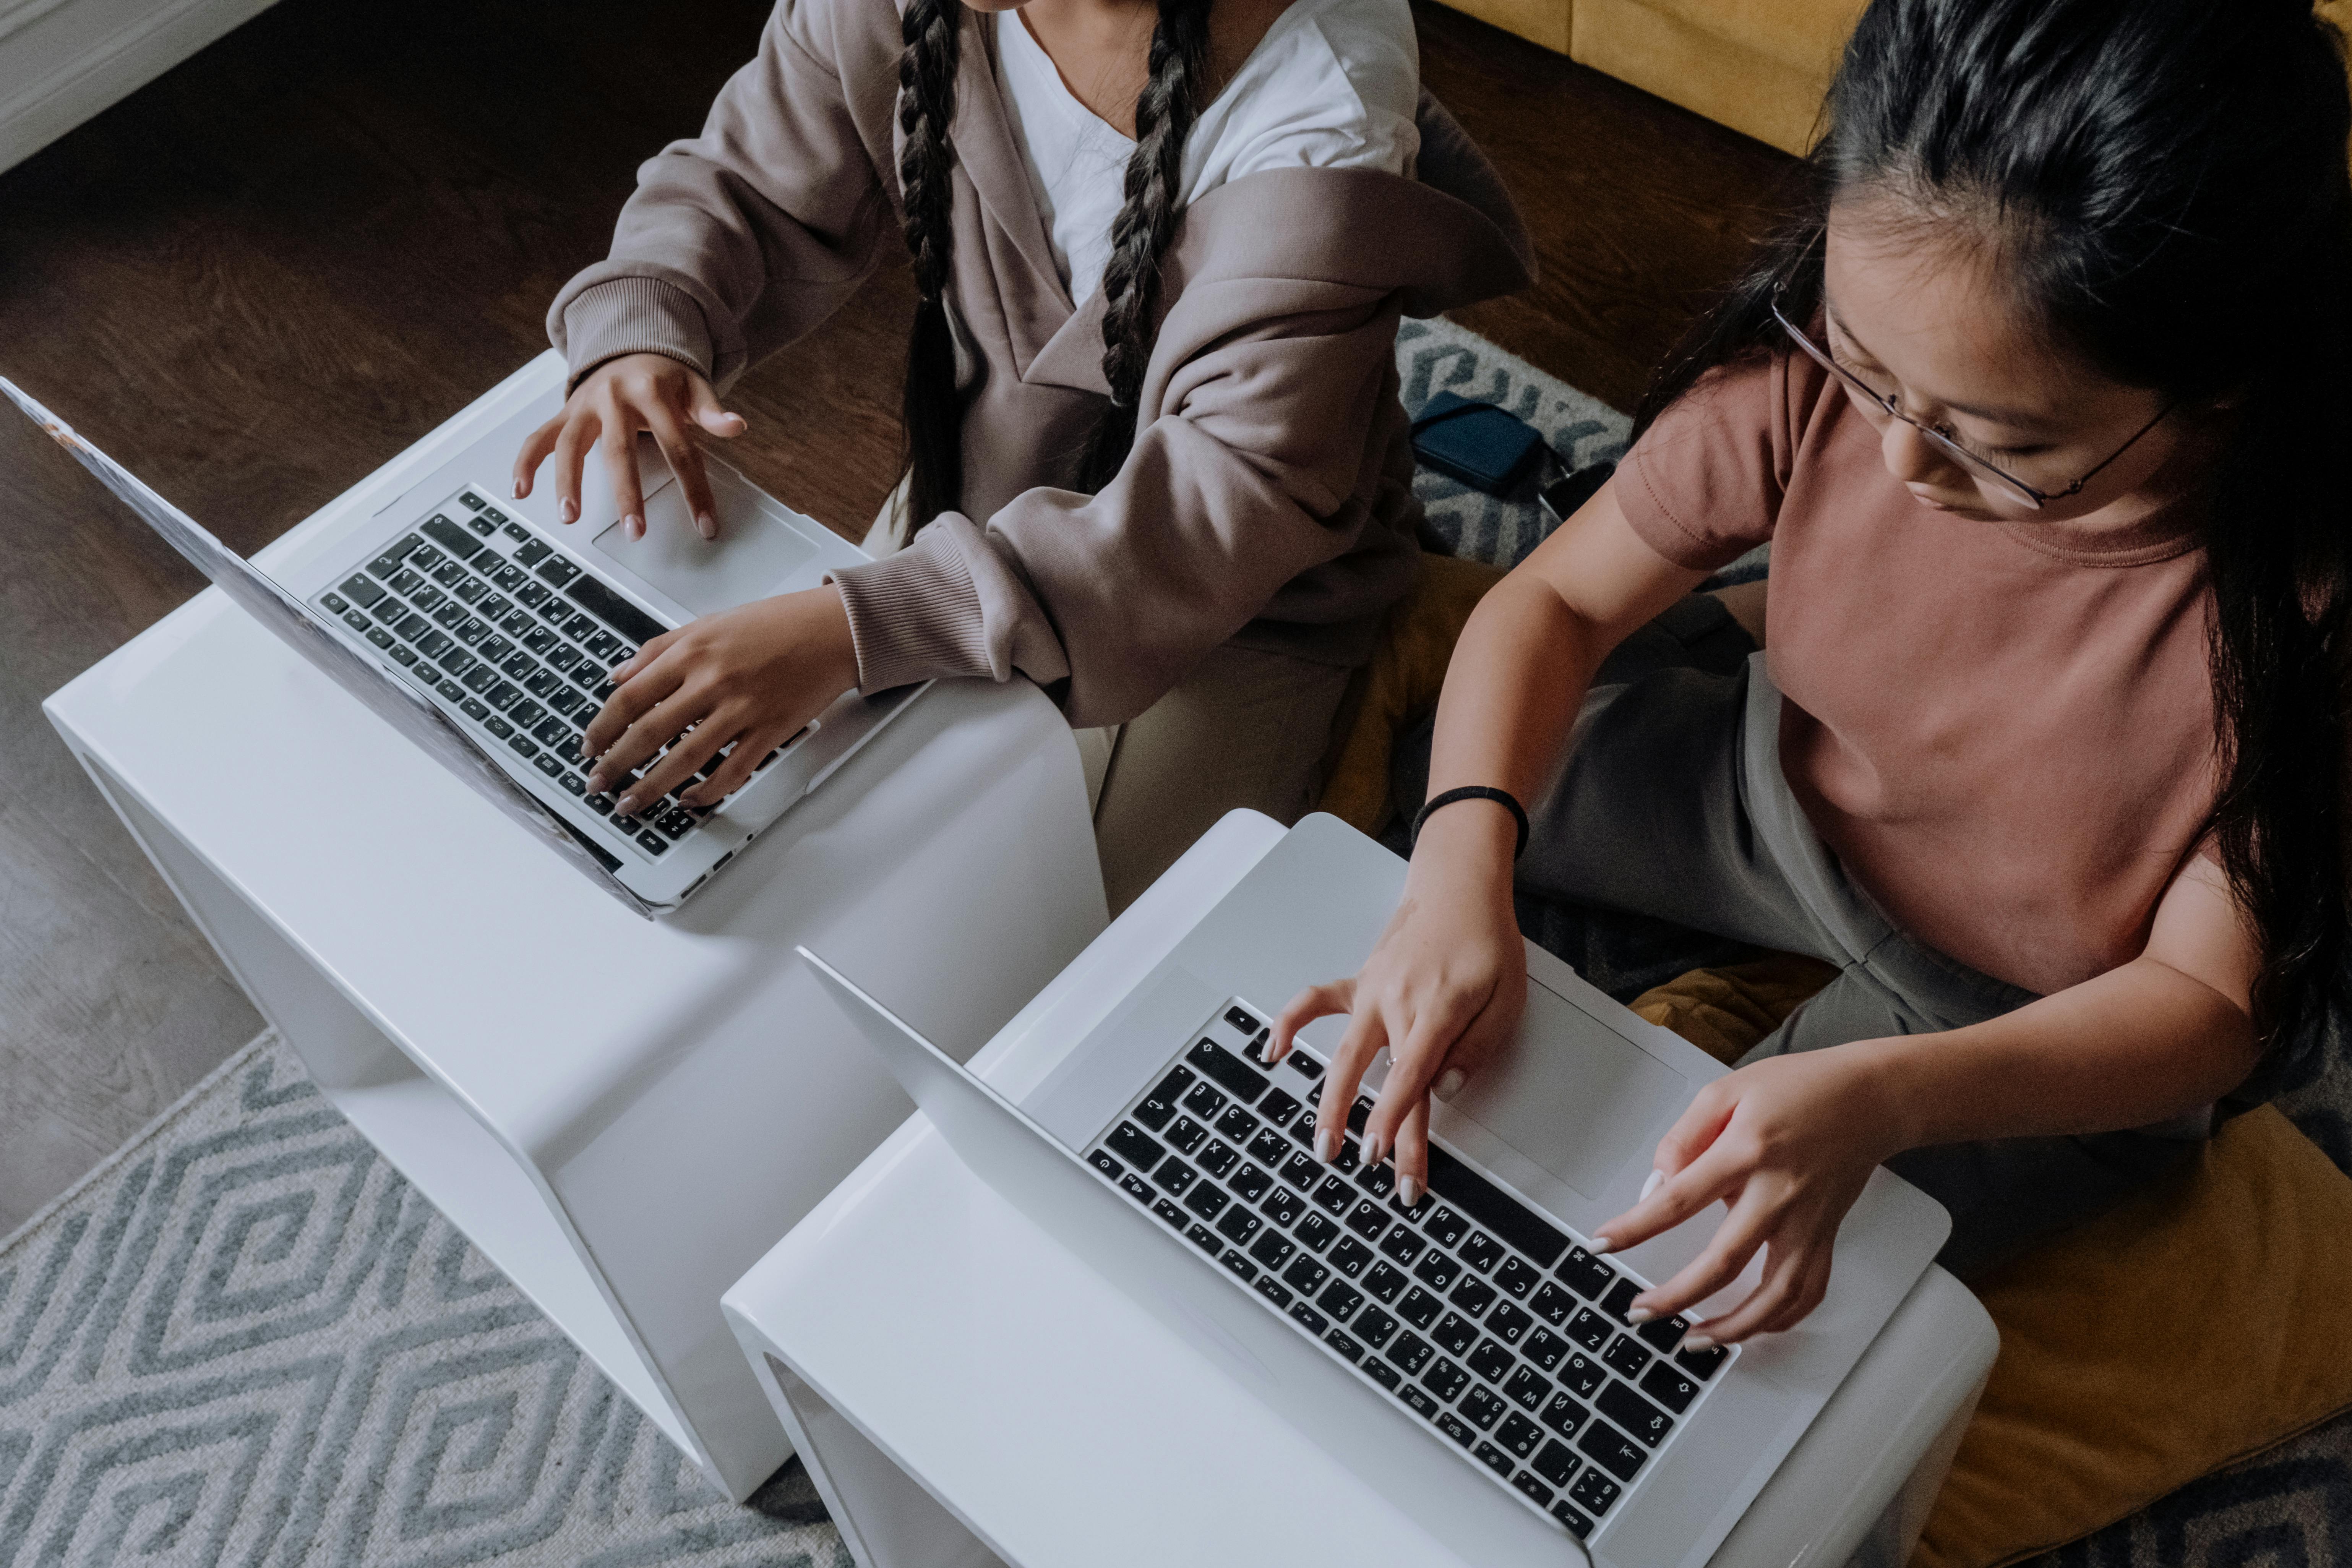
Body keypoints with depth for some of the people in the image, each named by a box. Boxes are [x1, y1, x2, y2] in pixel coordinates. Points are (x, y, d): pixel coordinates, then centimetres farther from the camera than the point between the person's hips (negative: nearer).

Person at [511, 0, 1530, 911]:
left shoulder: (1320, 99, -34)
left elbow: (1245, 488, -40)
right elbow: (745, 186, -2)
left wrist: (854, 628, -50)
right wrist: (639, 337, -27)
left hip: (1250, 593, -4)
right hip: (981, 482, 5)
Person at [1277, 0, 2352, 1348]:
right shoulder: (1824, 368, -27)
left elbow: (2209, 999, -24)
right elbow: (1556, 601, -15)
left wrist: (1874, 1099, -43)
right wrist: (1460, 872, -35)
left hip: (2047, 1034, -3)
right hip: (1770, 795, 4)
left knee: (1659, 1293, -18)